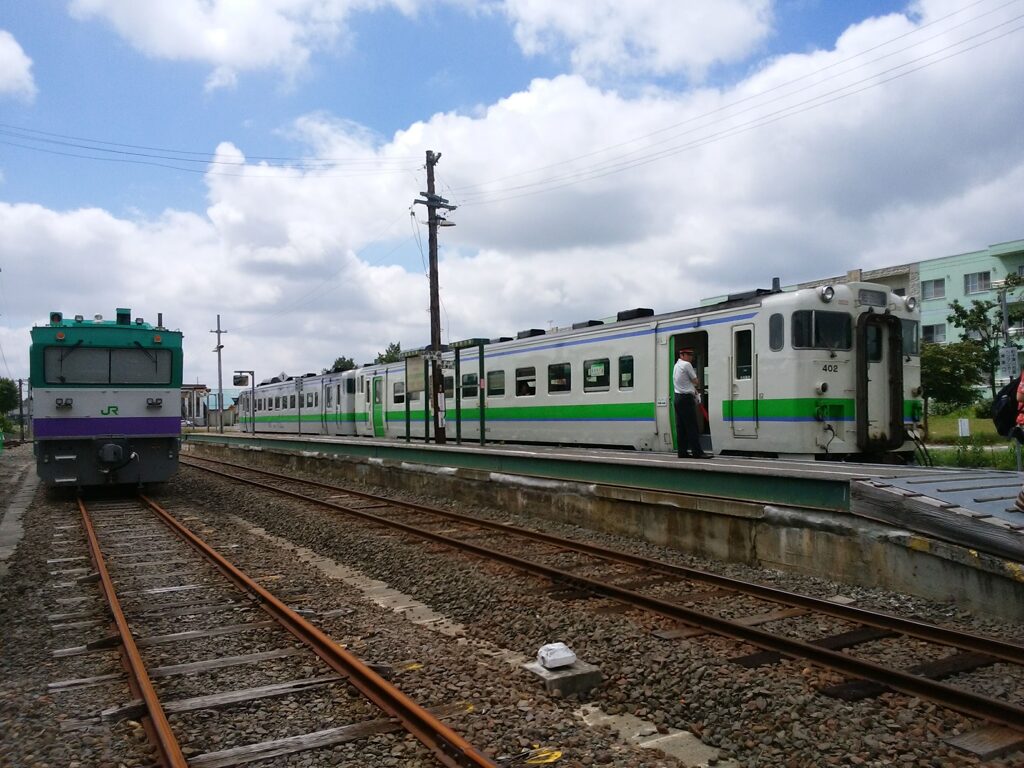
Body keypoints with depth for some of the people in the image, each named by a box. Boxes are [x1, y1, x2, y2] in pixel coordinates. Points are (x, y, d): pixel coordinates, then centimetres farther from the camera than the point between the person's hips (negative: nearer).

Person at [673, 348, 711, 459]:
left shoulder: (676, 366, 18)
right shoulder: (687, 365, -10)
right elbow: (696, 381, -2)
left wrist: (693, 388, 12)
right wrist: (698, 387, 18)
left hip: (677, 398, 9)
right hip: (686, 398, -9)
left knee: (680, 427, 8)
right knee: (692, 427, -9)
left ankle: (682, 452, 9)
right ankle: (697, 452, -9)